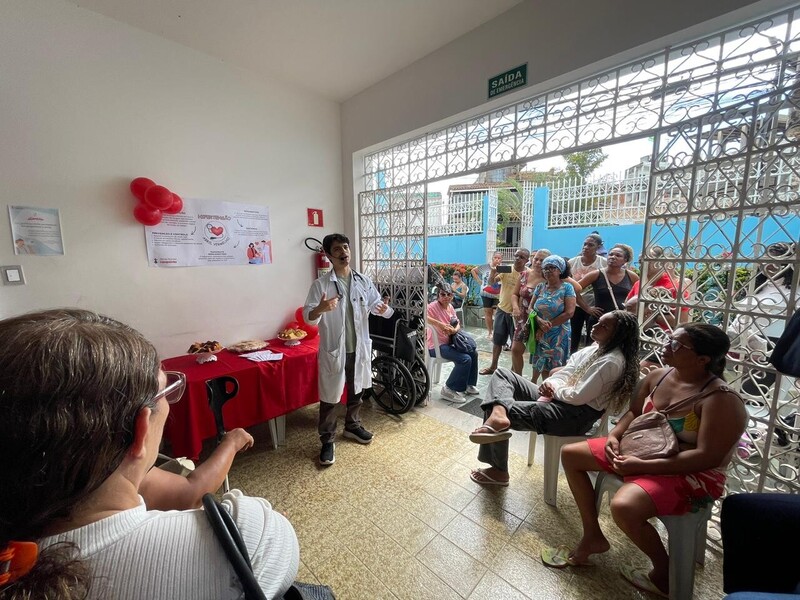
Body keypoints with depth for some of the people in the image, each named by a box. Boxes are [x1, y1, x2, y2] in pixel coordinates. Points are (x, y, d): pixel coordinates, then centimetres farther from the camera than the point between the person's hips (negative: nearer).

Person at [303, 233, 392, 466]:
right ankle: (327, 441, 28)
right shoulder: (321, 284, -10)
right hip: (333, 350, -4)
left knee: (356, 391, 21)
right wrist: (320, 309, -34)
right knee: (330, 397, 8)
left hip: (359, 348, 4)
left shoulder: (363, 281, 1)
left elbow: (375, 304, 6)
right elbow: (308, 317, -12)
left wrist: (384, 309, -18)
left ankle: (352, 426, 45)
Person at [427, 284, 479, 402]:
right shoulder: (433, 306, -19)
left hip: (449, 342, 9)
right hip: (436, 346, -9)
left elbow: (457, 324, 12)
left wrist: (454, 330, -13)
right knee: (465, 359, -20)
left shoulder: (450, 307, 7)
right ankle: (449, 389, -4)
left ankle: (468, 384, 26)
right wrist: (440, 324, -39)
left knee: (473, 353, 10)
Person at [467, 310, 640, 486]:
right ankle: (499, 412, -30)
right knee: (502, 374, -6)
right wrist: (551, 384, -11)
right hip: (558, 398, 10)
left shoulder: (611, 362, -17)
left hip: (576, 414, -10)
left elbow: (578, 396, -22)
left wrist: (554, 389, -5)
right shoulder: (596, 347, 11)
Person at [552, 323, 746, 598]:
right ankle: (592, 536, 17)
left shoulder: (720, 399, -21)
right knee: (570, 454, 3)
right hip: (641, 450, 8)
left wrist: (641, 466, -27)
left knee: (624, 507, -33)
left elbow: (708, 457, -25)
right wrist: (614, 437, -7)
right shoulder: (658, 376, -1)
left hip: (692, 474, -7)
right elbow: (634, 413, 11)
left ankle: (664, 571, 4)